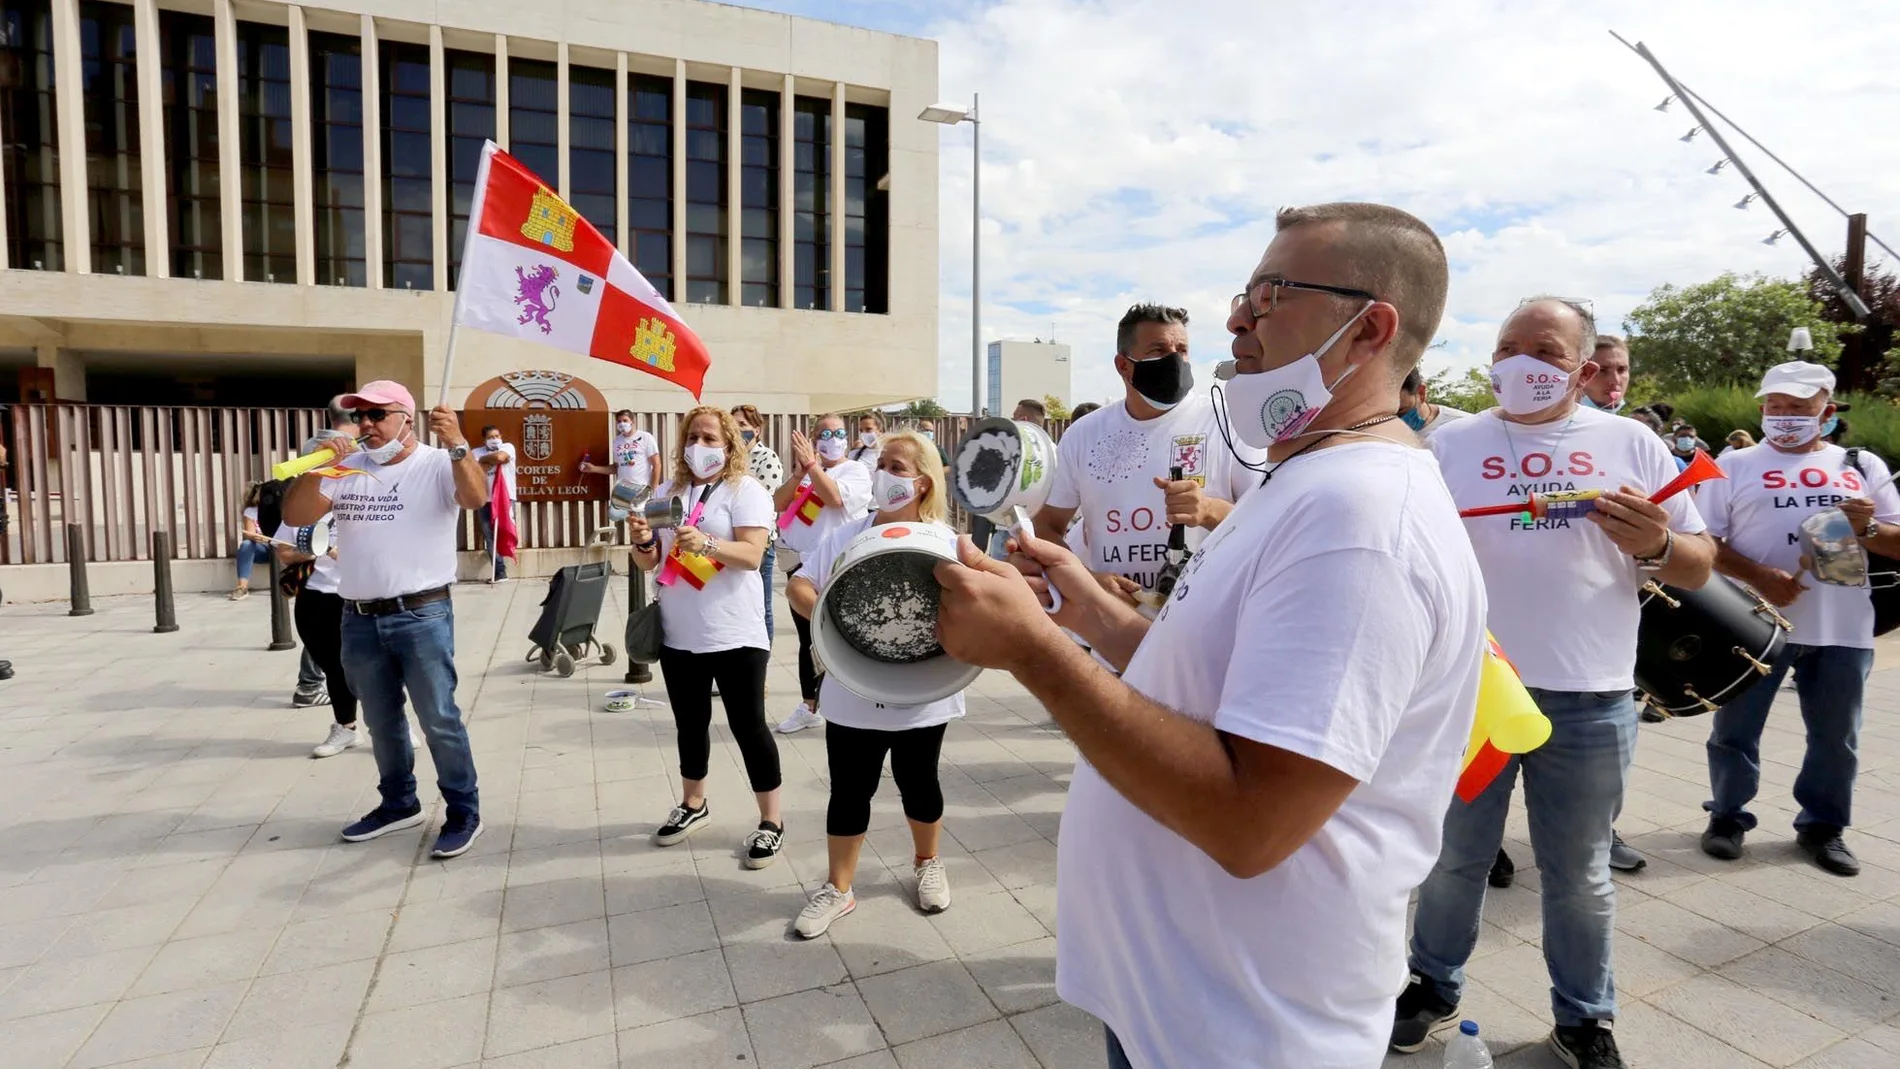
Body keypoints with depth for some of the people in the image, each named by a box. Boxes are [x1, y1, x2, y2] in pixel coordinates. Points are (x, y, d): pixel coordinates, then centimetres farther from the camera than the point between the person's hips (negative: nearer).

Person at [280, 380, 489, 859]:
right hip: (359, 621, 6)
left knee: (439, 719, -2)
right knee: (381, 721, 19)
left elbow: (477, 498, -25)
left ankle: (463, 812, 10)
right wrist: (316, 465, -12)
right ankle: (399, 803, 35)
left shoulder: (437, 465, -6)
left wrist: (458, 445, -40)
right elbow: (295, 517, 2)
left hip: (422, 616, -6)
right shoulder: (346, 468, 8)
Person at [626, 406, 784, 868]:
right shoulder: (668, 491, 10)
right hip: (678, 636, 6)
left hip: (734, 635, -5)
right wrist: (642, 540, -11)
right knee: (690, 724, 18)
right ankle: (693, 805, 38)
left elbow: (751, 555, -18)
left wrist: (708, 544, -35)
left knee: (748, 726, 1)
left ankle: (771, 821, 13)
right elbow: (649, 563, 11)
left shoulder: (746, 490, -7)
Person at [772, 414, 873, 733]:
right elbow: (778, 504, 3)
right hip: (802, 566, 6)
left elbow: (835, 498, -22)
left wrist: (811, 464, -15)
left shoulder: (856, 470, -3)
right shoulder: (805, 472, 14)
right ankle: (808, 707, 26)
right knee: (807, 641, 14)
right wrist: (799, 474, -10)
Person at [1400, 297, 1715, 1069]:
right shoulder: (1453, 443, 3)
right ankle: (1435, 985, 34)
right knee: (1454, 854, 14)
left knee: (1579, 874, 16)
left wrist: (1655, 547, -16)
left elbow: (1698, 567, 5)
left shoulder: (1632, 444, 5)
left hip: (1588, 701, 1)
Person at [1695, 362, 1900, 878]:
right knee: (1735, 730, 7)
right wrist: (1759, 576, -18)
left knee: (1836, 737, 13)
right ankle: (1728, 817, 22)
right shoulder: (1735, 465, 1)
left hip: (1842, 629, 3)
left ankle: (1823, 825, 29)